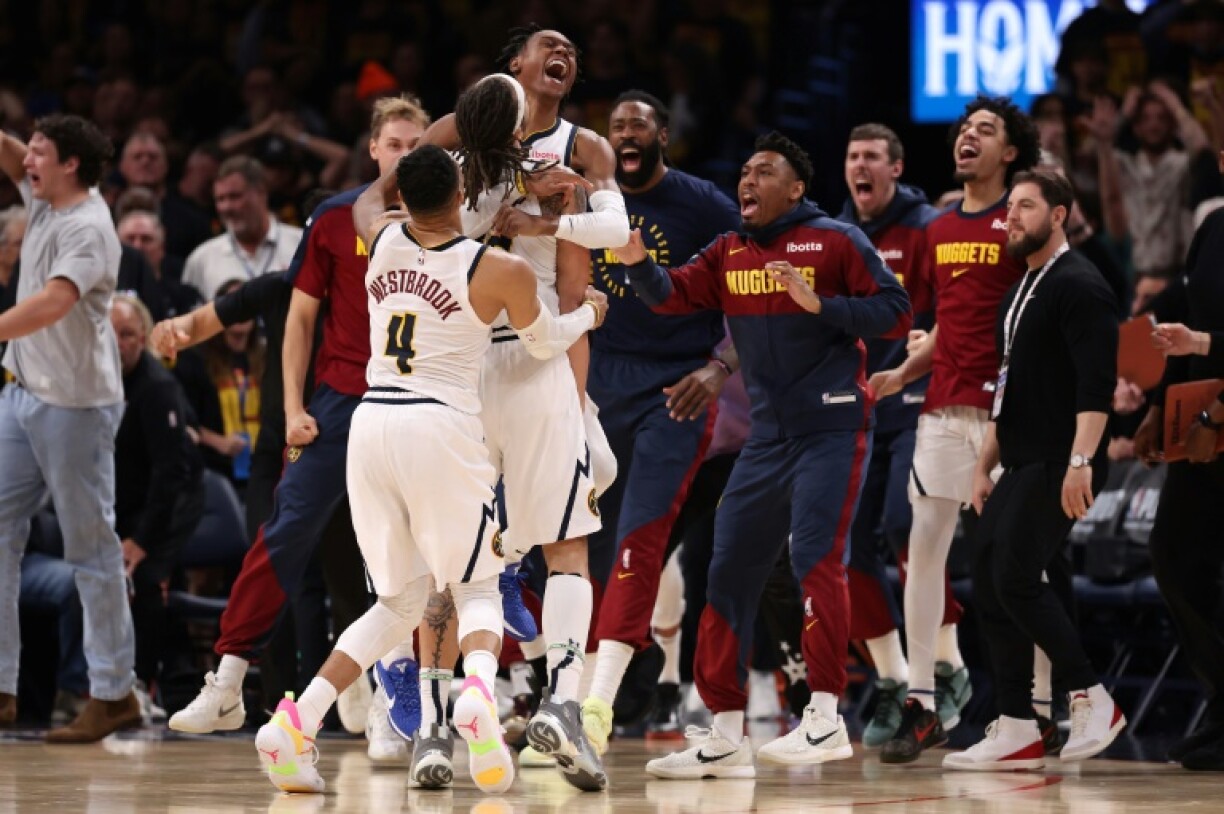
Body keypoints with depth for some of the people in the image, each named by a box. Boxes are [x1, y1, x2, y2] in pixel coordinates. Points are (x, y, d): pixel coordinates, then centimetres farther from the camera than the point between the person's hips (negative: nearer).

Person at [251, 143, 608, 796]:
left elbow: (367, 200, 35)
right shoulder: (501, 271, -3)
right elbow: (544, 343, 18)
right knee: (476, 590, 8)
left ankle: (297, 723, 0)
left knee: (400, 603, 16)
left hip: (372, 424, 4)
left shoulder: (384, 240, 7)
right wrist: (588, 314, 38)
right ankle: (479, 690, -27)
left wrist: (421, 156, 43)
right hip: (444, 426, -4)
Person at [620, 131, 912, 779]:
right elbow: (672, 296, 0)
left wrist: (820, 304, -20)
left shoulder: (836, 242, -4)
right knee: (729, 573, 5)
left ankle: (826, 718, -14)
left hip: (831, 427, -7)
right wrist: (636, 262, -20)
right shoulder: (728, 254, 12)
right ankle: (726, 738, 10)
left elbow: (897, 314, -8)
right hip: (767, 436, 7)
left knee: (814, 555, -18)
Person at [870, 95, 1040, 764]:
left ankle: (1042, 703, 6)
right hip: (944, 408, 6)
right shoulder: (938, 232, 16)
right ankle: (923, 702, 1)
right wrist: (902, 374, 11)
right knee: (924, 550, -1)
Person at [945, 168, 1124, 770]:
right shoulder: (1018, 295, 20)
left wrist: (1080, 461, -26)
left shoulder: (1078, 286, -10)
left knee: (1018, 579, -16)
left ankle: (1092, 699, -5)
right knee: (989, 585, 3)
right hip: (1021, 467, 10)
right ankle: (1016, 732, 5)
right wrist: (985, 466, 22)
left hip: (1059, 466, -10)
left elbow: (1097, 384, -19)